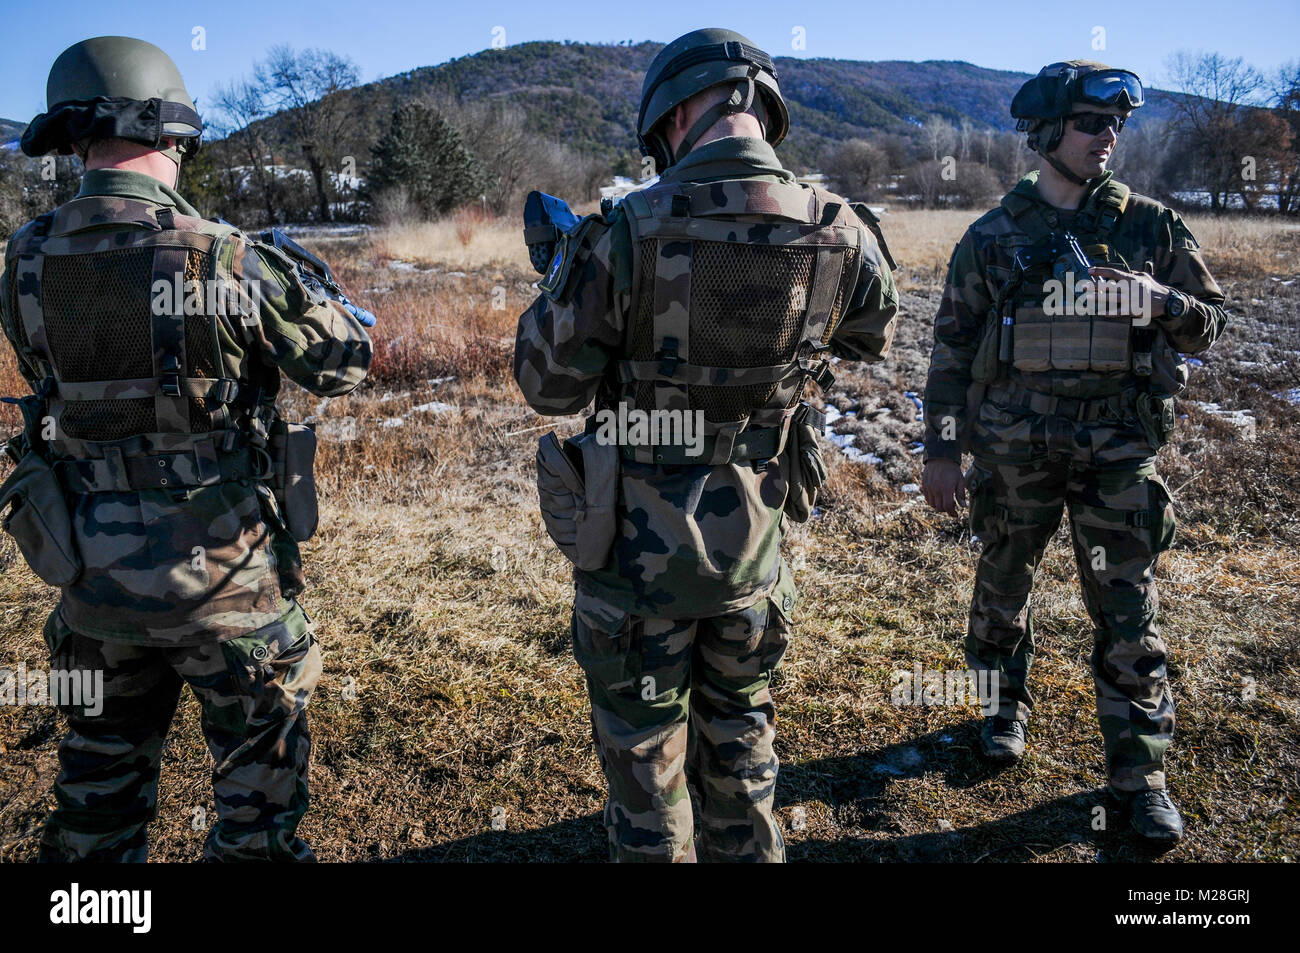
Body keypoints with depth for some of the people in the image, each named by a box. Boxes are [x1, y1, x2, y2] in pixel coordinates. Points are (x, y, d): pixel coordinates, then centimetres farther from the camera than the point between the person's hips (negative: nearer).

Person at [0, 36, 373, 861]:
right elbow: (344, 364, -7)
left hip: (91, 571, 5)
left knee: (104, 766, 23)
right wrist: (309, 291, 14)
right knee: (261, 760, 15)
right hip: (220, 572, -4)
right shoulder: (226, 260, -18)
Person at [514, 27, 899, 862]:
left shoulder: (629, 231, -19)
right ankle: (745, 851, 44)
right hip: (753, 543, 4)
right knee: (740, 735, 26)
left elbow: (549, 385, -9)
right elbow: (875, 337, 13)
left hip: (639, 549, -3)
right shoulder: (838, 232, -8)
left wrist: (562, 275, 7)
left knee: (645, 755, 16)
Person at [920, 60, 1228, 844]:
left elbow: (1211, 321, 7)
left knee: (1129, 612, 2)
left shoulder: (1151, 227, 4)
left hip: (1119, 445, 0)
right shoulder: (994, 237, 2)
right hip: (1017, 442, 0)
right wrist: (940, 449, -1)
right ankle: (1009, 704, 38)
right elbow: (953, 346, 3)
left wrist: (1157, 302, -15)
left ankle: (1139, 771, 16)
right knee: (1004, 585, 13)